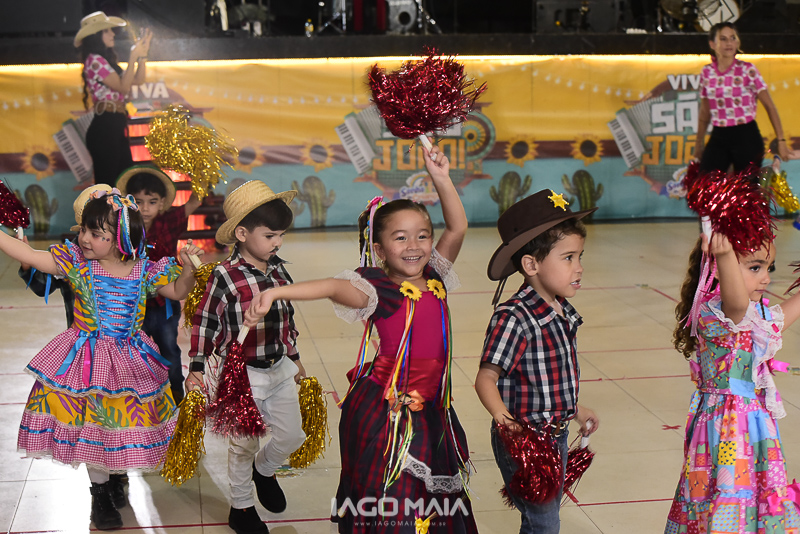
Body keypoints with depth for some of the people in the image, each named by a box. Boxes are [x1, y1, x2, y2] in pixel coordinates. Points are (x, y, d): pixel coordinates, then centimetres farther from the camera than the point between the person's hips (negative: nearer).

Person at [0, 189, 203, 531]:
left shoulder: (144, 270, -8)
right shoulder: (75, 262, -10)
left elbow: (177, 291, 5)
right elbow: (29, 256, -14)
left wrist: (188, 268, -13)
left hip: (129, 358, 1)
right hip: (87, 359, -1)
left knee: (124, 419, 11)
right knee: (91, 425, 6)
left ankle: (115, 477, 39)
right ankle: (100, 493, 26)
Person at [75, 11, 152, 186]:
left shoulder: (107, 60, 19)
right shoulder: (95, 60, -9)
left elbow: (138, 80, 19)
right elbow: (122, 86, -16)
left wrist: (143, 54, 10)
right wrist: (133, 57, -11)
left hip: (116, 127, 10)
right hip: (104, 128, -10)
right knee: (107, 184, -8)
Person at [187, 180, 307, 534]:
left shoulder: (278, 269, 0)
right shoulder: (225, 277, -19)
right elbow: (204, 322, -13)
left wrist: (294, 358, 20)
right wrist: (196, 369, -15)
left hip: (280, 370, 6)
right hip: (244, 374, -6)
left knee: (291, 435, 14)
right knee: (244, 445, 10)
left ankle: (263, 470, 46)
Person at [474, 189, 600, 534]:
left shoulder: (563, 312, 3)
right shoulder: (513, 318, -23)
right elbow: (486, 379, -23)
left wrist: (574, 410, 26)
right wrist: (503, 419, -37)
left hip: (557, 435, 8)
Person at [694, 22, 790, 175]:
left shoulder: (747, 70, -5)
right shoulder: (707, 72, 5)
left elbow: (770, 107, -3)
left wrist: (781, 140, -7)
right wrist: (698, 144, 18)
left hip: (746, 136, -3)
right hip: (718, 138, 3)